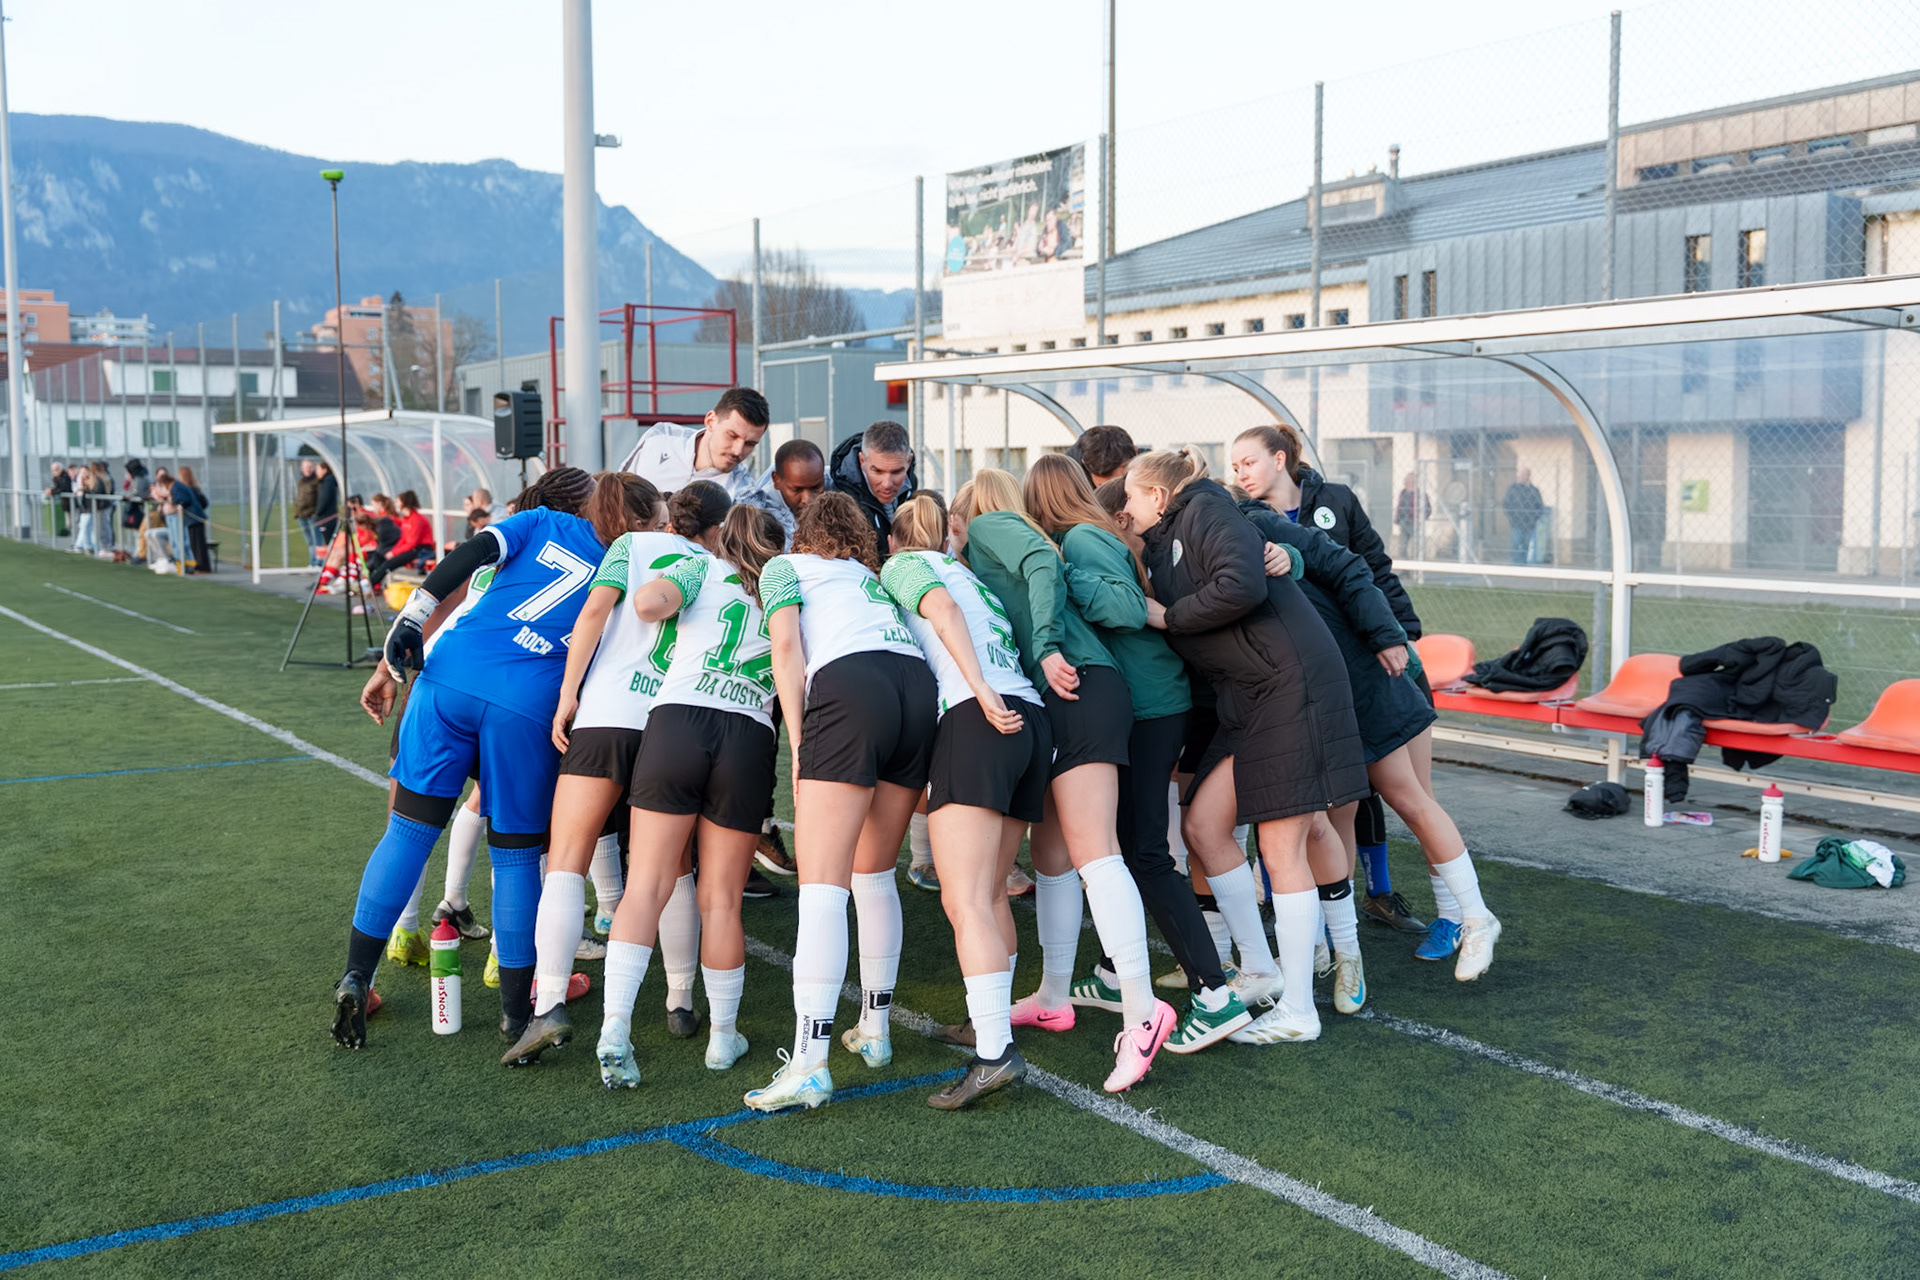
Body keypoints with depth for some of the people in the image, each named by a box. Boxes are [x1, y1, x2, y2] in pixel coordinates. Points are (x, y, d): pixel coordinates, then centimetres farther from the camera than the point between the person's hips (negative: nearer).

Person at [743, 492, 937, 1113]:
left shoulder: (783, 566, 22)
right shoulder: (874, 576, 39)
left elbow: (786, 647, 6)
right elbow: (940, 612, 27)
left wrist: (797, 743, 2)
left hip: (849, 684, -5)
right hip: (919, 686, 6)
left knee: (822, 882, -11)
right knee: (874, 874, 20)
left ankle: (809, 1064, -20)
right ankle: (875, 1030, 24)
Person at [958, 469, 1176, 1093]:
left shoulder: (988, 525, 8)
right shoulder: (1014, 541, 32)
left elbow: (1042, 562, -11)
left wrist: (1047, 647, -20)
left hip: (1078, 689, -9)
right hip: (1059, 699, 9)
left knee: (1091, 849, -18)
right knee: (1051, 852, 14)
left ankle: (1141, 1008, -27)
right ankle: (1053, 999, 23)